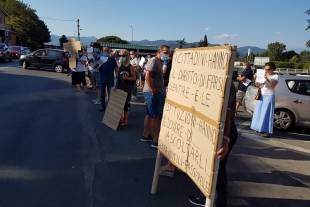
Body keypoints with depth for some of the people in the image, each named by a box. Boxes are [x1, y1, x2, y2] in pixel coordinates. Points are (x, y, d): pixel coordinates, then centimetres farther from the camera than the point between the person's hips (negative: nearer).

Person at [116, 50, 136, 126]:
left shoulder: (130, 67, -8)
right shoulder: (119, 66, 7)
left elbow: (134, 78, -6)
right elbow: (118, 77, 14)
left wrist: (127, 78, -22)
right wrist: (116, 85, 6)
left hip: (127, 88, -5)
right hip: (120, 87, 5)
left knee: (125, 104, 0)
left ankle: (125, 121, 12)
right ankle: (120, 119, 21)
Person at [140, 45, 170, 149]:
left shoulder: (159, 62, 16)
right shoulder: (154, 60, -14)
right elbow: (147, 77, -24)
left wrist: (155, 91, 10)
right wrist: (153, 91, -22)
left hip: (155, 92, 10)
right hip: (152, 92, -10)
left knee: (149, 115, 16)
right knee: (155, 116, -6)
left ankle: (145, 135, 26)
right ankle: (155, 141, 0)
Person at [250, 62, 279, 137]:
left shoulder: (275, 76, -2)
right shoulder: (263, 75, 10)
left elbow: (272, 86, -16)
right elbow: (258, 85, 12)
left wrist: (267, 80, -28)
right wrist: (256, 79, -5)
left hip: (269, 96, -5)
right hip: (261, 95, 5)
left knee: (266, 113, -7)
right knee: (259, 112, 9)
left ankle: (266, 131, -6)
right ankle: (259, 128, 21)